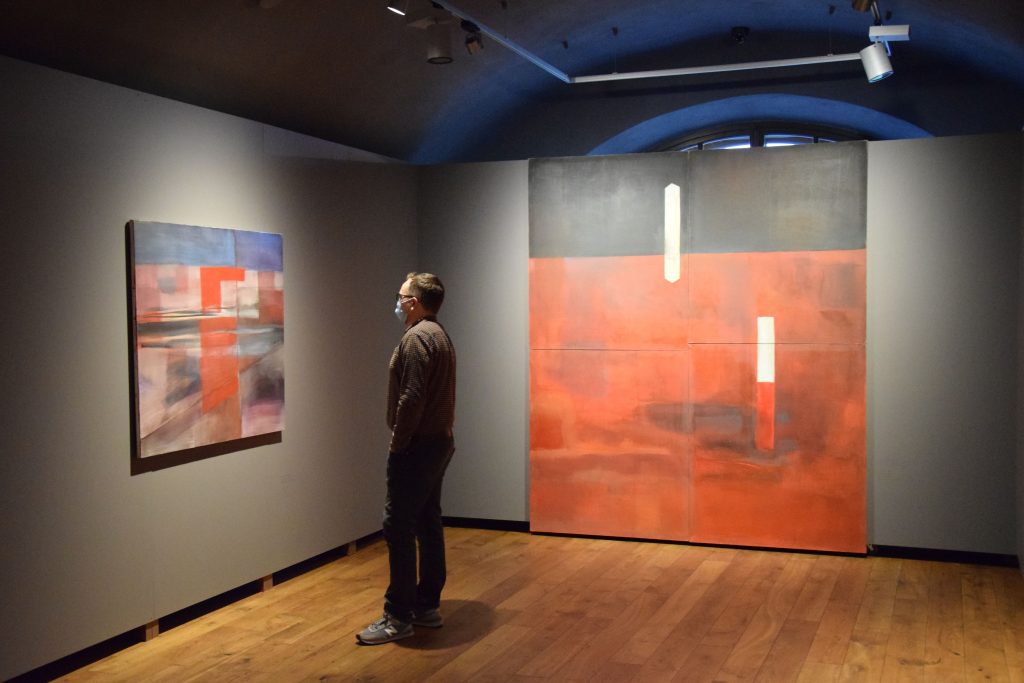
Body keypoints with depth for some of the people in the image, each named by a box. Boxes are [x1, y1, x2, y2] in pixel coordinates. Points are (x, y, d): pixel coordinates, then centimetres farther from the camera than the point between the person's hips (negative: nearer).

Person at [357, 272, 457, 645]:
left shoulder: (416, 337, -16)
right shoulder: (440, 335, 15)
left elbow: (412, 398, -23)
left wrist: (397, 444, -14)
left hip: (417, 447, -10)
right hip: (438, 443, 10)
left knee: (399, 527, -7)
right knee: (428, 524, 12)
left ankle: (399, 617, -3)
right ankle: (428, 606, 18)